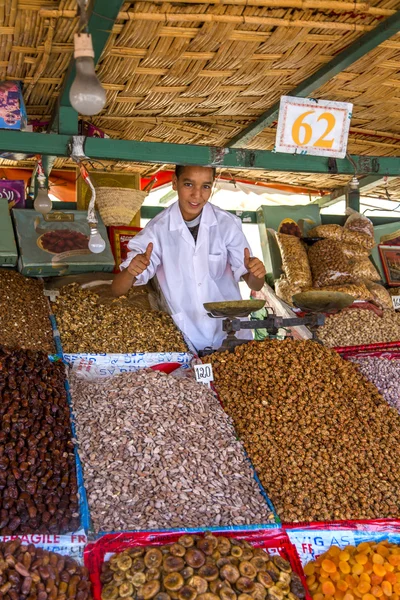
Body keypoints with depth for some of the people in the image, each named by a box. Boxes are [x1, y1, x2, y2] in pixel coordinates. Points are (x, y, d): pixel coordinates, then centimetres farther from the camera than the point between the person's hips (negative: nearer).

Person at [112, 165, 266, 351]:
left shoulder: (228, 224, -6)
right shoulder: (157, 230, -8)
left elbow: (255, 285, 0)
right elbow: (118, 290, -7)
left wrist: (255, 274, -22)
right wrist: (131, 271, -29)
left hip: (232, 336, 1)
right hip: (185, 342, -1)